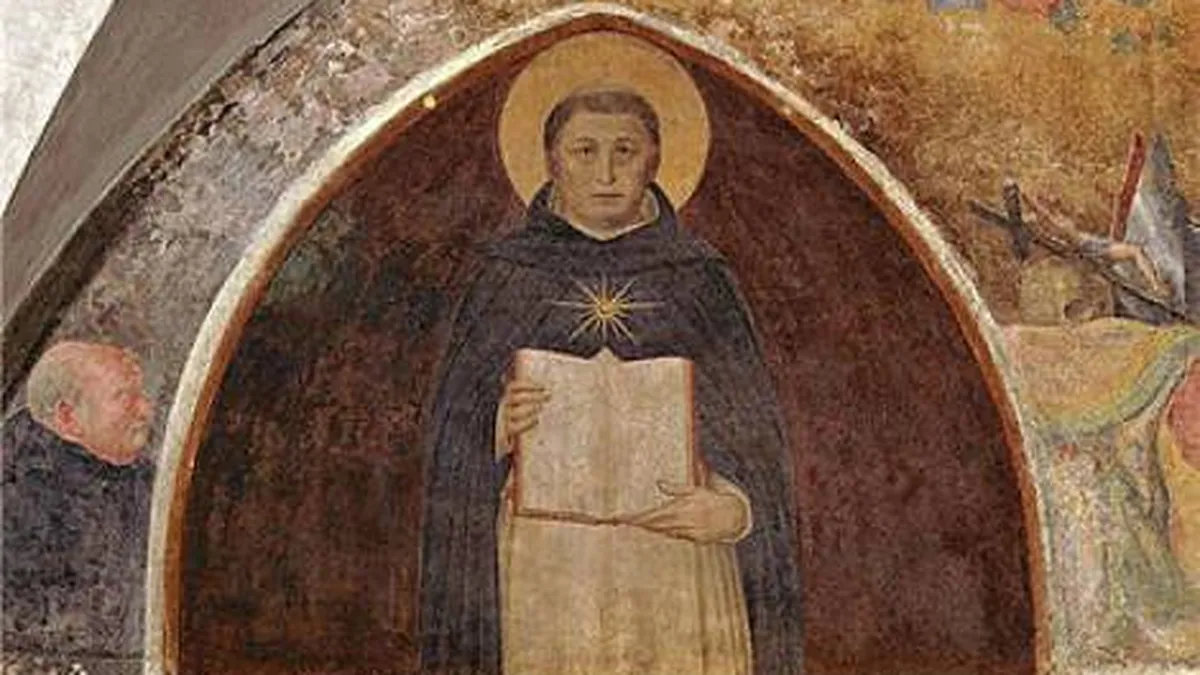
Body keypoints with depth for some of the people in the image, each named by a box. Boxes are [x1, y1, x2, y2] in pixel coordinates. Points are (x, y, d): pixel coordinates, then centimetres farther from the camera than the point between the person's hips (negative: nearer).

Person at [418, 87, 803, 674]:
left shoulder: (699, 279, 6)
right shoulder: (506, 278, 6)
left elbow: (753, 431, 5)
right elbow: (455, 438, 7)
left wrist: (733, 507, -14)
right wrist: (498, 427, -15)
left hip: (676, 561, 0)